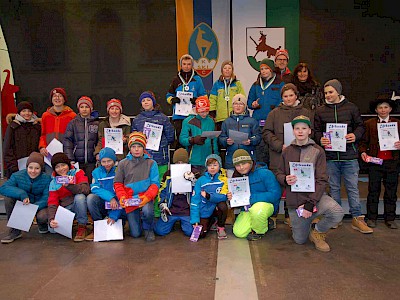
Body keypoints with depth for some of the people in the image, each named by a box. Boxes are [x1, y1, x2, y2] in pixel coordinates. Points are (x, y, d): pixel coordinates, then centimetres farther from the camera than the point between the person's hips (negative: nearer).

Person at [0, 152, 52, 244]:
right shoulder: (17, 176, -11)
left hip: (39, 205, -3)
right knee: (8, 198, -24)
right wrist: (22, 194, -38)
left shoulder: (46, 179, -16)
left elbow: (46, 198, -22)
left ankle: (42, 225, 8)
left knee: (42, 216, -35)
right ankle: (15, 231, -12)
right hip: (23, 204, 3)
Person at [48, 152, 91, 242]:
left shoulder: (78, 173, -5)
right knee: (52, 228, -23)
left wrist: (69, 185, -34)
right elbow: (52, 202, -5)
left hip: (80, 204, -2)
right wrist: (51, 219, -22)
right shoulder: (53, 183, 3)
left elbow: (86, 189, -21)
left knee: (79, 197, -35)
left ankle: (82, 226, -15)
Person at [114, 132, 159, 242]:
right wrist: (122, 197, -11)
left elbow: (155, 184, -4)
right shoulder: (123, 163, 6)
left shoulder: (151, 163, 2)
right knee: (135, 234, -2)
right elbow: (118, 183, 7)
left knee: (147, 211, -36)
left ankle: (148, 228, 0)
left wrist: (147, 196, -22)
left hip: (145, 198, -1)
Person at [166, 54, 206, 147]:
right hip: (179, 115, 1)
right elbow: (169, 96, 16)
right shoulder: (176, 80, 12)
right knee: (180, 138, -3)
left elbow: (204, 96, 9)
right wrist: (173, 99, -6)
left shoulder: (197, 79, 8)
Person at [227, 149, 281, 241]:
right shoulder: (237, 177, 3)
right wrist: (231, 197, -15)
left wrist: (251, 198, -23)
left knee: (257, 211, -40)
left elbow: (275, 193, -22)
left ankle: (259, 231, -4)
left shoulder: (264, 173, -16)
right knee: (239, 233, -12)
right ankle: (263, 222, 14)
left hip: (266, 204, -6)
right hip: (247, 208, 6)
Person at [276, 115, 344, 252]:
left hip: (314, 195, -2)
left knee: (337, 213, -31)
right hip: (294, 199, 2)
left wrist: (310, 204, -18)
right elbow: (279, 174, 11)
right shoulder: (287, 151, 4)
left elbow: (322, 180, -9)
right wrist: (285, 179, -14)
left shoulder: (317, 151, -4)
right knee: (300, 240, 5)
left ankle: (317, 231, 1)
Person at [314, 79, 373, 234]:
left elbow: (360, 126, 8)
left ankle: (357, 218, 12)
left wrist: (355, 135, -13)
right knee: (334, 187, 11)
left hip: (349, 154, -1)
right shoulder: (320, 110, 8)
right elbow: (317, 130, 10)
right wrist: (320, 139, -11)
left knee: (353, 187, 2)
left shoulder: (351, 107, 5)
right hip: (330, 156, 2)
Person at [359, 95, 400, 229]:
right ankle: (371, 218, 17)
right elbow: (364, 141, 4)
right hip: (375, 162, -1)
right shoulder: (369, 123, 5)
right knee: (373, 191, 6)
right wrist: (363, 152, -12)